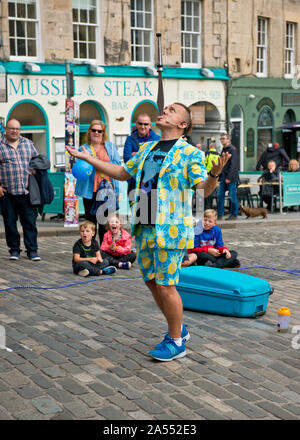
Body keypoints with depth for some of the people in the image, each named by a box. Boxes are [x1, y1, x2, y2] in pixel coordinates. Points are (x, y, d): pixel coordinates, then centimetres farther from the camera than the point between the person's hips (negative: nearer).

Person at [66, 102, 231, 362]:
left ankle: (176, 342, 10)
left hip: (170, 228, -7)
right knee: (152, 282, 14)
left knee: (165, 285, -5)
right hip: (145, 228, 8)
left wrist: (214, 174, -36)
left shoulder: (189, 153, -6)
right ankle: (178, 329, 31)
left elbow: (204, 189, -14)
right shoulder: (147, 149, 15)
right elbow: (122, 173, 25)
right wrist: (87, 158, 24)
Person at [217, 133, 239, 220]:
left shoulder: (232, 149, -11)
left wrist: (229, 177, -20)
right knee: (220, 195, 5)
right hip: (223, 177, 8)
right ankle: (219, 215, 8)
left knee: (232, 196, -1)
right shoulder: (224, 150, 16)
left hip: (231, 177, -8)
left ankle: (234, 215, 8)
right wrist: (220, 175, 15)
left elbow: (233, 165, -17)